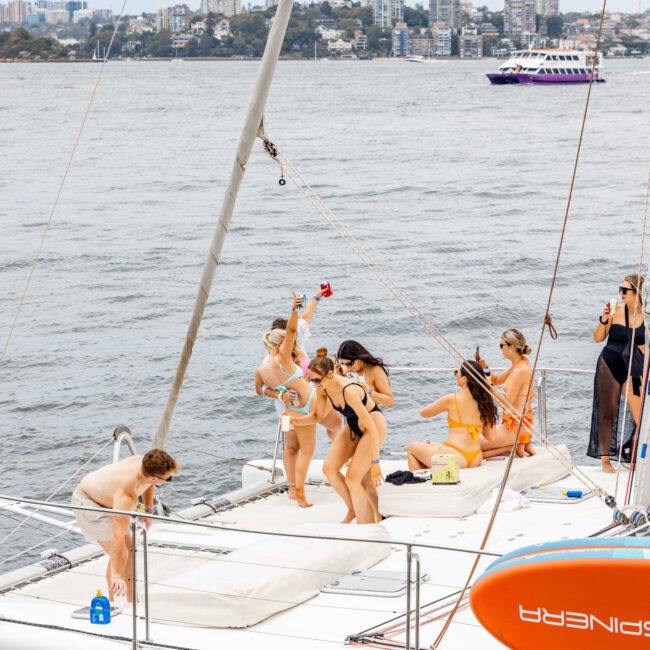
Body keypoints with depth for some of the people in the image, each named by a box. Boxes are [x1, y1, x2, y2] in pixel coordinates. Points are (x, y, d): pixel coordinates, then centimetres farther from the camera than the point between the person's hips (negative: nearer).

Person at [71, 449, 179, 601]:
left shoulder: (145, 464, -20)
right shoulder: (127, 495, -42)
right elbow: (118, 536, -44)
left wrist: (148, 510, 4)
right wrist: (116, 575, -44)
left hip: (104, 498, 9)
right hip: (86, 502, -9)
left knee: (130, 548, 12)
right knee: (120, 554, -15)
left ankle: (132, 602, 22)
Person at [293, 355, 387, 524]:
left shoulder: (349, 391, -35)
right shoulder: (322, 389, -12)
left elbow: (371, 428, -32)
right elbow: (317, 415, 4)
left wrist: (375, 463, -31)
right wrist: (296, 420, -17)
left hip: (375, 426, -8)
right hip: (353, 426, 8)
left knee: (352, 479, -12)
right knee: (329, 468, 0)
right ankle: (353, 509, 19)